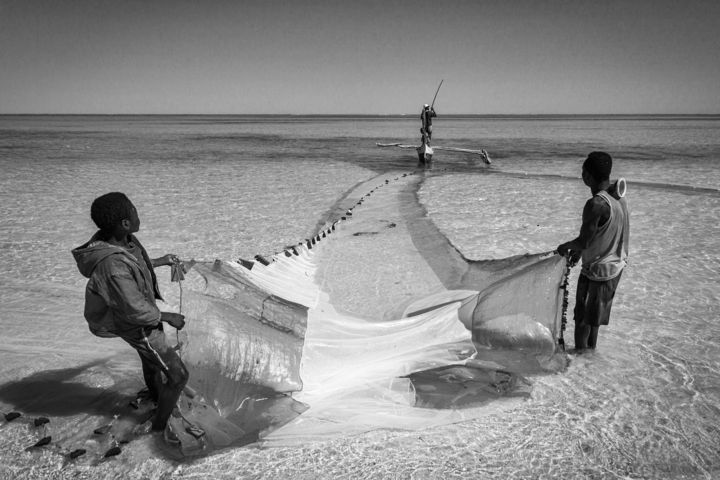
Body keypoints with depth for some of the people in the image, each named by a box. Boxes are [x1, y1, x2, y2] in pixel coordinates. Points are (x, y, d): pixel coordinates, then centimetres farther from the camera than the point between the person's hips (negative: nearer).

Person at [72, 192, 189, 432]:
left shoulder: (116, 238, -16)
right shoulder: (113, 267, -42)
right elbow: (137, 311, -32)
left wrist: (160, 261, 20)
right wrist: (169, 317, -17)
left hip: (144, 307, 9)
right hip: (136, 326, -9)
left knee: (151, 358, 34)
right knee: (178, 375, 1)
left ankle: (155, 395, 63)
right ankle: (160, 426, 23)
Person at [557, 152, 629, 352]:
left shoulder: (596, 204, -29)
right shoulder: (618, 196, 0)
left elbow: (584, 241, -25)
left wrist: (565, 247, -6)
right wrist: (579, 250, 14)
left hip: (597, 269, -9)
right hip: (616, 264, 9)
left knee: (583, 315, 9)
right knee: (595, 312, 25)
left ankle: (580, 351, 24)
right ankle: (591, 346, 41)